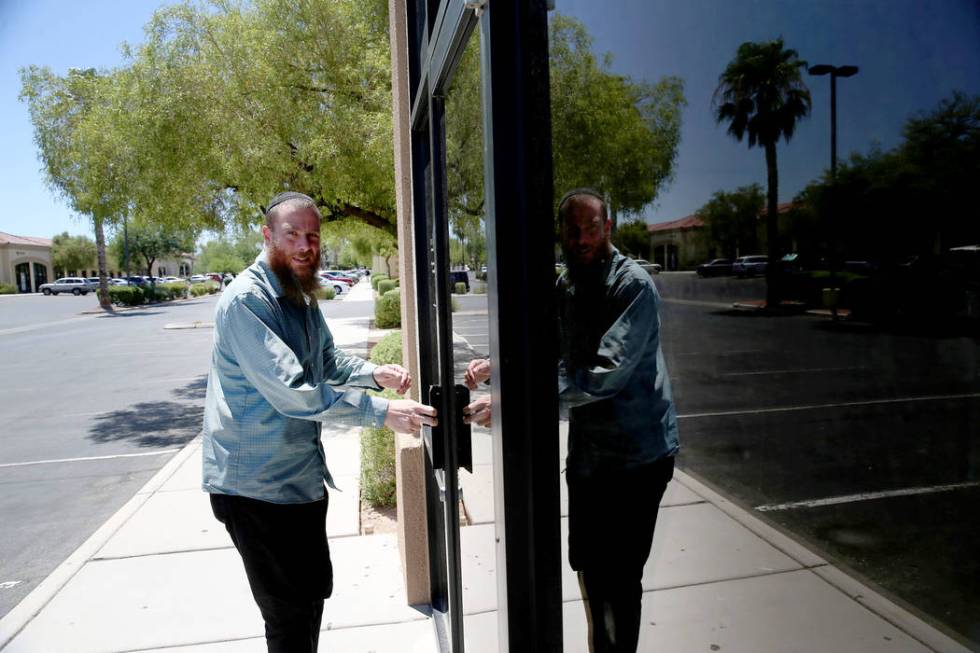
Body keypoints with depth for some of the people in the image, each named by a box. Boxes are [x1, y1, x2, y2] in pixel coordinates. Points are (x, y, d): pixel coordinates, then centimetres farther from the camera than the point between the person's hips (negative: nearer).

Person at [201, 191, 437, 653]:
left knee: (315, 590, 23)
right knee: (291, 615, 5)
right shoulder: (245, 301, -22)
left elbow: (327, 361, 18)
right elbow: (292, 391, -30)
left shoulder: (302, 297, 8)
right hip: (255, 487, -9)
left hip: (303, 477, 9)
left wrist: (373, 373, -2)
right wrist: (381, 413, -27)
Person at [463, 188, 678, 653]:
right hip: (587, 451, 7)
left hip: (636, 453, -7)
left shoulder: (634, 286, -18)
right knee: (588, 563, 20)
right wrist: (497, 364, -12)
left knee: (620, 576, 2)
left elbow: (606, 372, -30)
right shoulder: (565, 287, 4)